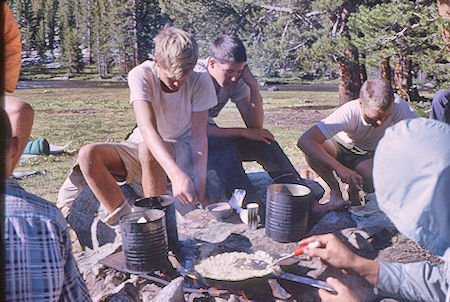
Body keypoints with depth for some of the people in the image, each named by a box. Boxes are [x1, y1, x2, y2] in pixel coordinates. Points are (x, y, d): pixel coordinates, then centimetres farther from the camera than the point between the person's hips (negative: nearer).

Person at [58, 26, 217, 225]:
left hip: (182, 150, -2)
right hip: (142, 146, 3)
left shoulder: (200, 81, -17)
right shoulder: (140, 75, -19)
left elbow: (198, 138, -17)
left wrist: (200, 191, -27)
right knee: (88, 155, -22)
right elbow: (147, 128, -34)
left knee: (147, 149, -37)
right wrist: (175, 173, -49)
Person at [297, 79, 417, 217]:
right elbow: (304, 141, -45)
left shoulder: (396, 105, -31)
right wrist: (339, 168, -55)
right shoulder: (348, 113, -37)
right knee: (312, 149, -36)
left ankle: (354, 188, 5)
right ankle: (335, 191, -14)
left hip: (366, 155, 2)